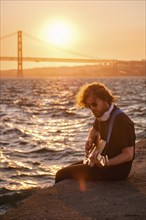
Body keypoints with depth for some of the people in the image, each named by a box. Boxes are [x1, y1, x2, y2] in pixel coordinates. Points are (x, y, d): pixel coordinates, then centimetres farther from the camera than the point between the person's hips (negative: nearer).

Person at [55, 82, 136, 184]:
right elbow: (94, 130, 25)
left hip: (117, 168, -9)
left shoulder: (121, 121, -24)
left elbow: (128, 154, -24)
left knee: (62, 175, -12)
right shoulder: (101, 114, 3)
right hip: (103, 160, 9)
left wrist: (107, 163, -38)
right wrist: (90, 140, 4)